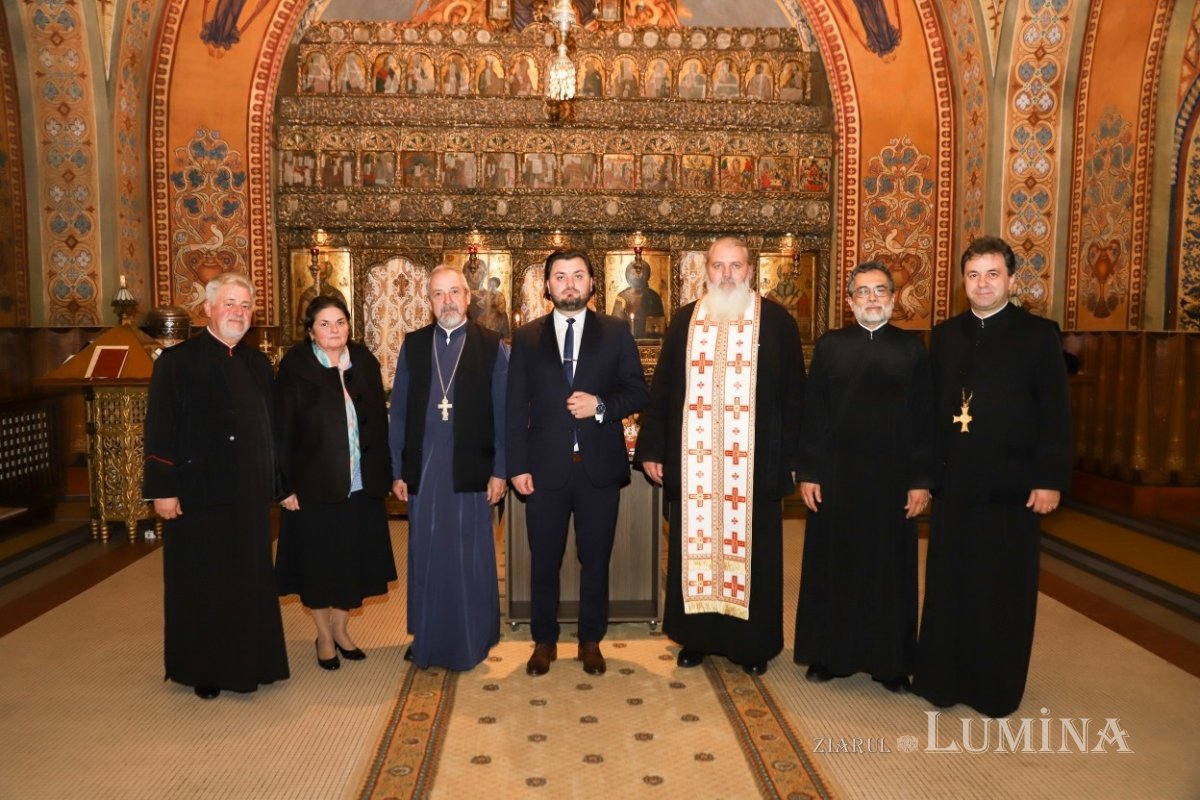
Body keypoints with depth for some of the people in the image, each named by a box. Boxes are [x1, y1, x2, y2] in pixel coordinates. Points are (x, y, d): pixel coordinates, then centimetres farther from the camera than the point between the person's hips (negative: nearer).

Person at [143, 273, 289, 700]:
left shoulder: (258, 363, 9)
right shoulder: (178, 361, -5)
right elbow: (159, 430, -9)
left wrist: (276, 484, 9)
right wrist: (162, 489, -13)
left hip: (250, 494, 5)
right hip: (198, 492, -4)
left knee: (251, 579, 12)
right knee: (201, 583, 8)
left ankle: (249, 661, 26)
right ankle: (203, 669, 23)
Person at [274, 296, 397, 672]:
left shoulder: (364, 362, 3)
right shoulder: (294, 367, -7)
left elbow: (379, 422, 5)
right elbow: (282, 431, -8)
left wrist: (382, 474, 2)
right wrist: (286, 486, -11)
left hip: (361, 485, 4)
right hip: (313, 484, -3)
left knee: (354, 559, 12)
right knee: (317, 560, 9)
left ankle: (340, 629, 32)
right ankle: (324, 636, 27)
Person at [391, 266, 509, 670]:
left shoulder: (492, 346, 0)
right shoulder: (413, 345, 7)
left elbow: (502, 412, -1)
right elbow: (398, 411, 7)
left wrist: (499, 470, -5)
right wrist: (397, 470, 4)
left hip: (470, 470, -2)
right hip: (422, 470, 3)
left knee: (471, 558, 5)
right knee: (424, 556, 10)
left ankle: (472, 640, 21)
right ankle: (426, 639, 26)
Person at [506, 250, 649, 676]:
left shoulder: (616, 332, 4)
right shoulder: (526, 337, 4)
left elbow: (639, 392, 3)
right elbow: (516, 407, 2)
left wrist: (601, 405, -16)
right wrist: (517, 466, -5)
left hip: (599, 465, 0)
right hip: (546, 466, 0)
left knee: (596, 558, 11)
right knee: (544, 560, 11)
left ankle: (591, 641, 28)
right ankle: (544, 641, 28)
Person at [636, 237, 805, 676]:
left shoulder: (777, 321, 0)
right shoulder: (685, 320, 7)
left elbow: (793, 395, 0)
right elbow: (662, 388, 7)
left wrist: (791, 459, -5)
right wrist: (652, 449, 1)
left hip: (754, 462, -2)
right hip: (694, 461, 2)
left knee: (752, 550, 7)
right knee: (694, 547, 9)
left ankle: (753, 642, 23)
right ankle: (697, 636, 25)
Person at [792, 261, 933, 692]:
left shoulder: (912, 349, 4)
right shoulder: (829, 346, 3)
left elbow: (924, 419, 2)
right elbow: (811, 413, 1)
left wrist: (921, 480, -3)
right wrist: (808, 472, -5)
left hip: (893, 477, 0)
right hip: (836, 474, 0)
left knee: (890, 570, 7)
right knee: (832, 566, 7)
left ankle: (890, 661, 21)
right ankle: (828, 654, 21)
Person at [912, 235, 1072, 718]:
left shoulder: (1039, 334, -2)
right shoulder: (945, 335, 8)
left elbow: (1056, 415, -6)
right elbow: (931, 408, 7)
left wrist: (1051, 479, -11)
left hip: (1011, 486, -3)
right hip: (953, 484, 3)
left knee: (1004, 591, 9)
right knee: (948, 586, 10)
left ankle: (997, 690, 24)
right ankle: (943, 678, 24)